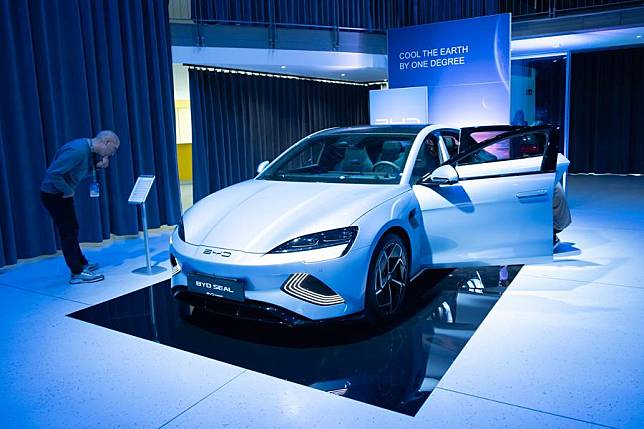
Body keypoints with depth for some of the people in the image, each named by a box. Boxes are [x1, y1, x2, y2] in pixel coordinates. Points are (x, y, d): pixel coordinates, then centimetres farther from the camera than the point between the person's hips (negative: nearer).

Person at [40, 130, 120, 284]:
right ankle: (77, 273, 6)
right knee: (68, 232, -3)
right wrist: (68, 191, -19)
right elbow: (53, 173, -32)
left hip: (62, 194, 9)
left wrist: (98, 165, -5)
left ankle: (81, 263, 34)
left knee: (71, 230, 19)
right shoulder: (78, 150, -29)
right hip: (53, 195, -9)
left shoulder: (89, 149, 1)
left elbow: (82, 171, 13)